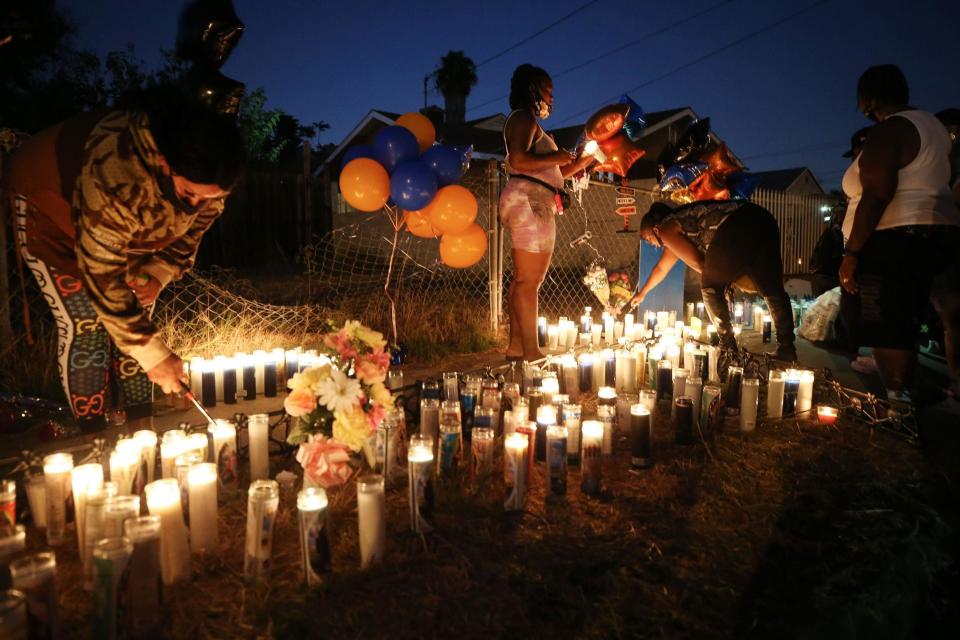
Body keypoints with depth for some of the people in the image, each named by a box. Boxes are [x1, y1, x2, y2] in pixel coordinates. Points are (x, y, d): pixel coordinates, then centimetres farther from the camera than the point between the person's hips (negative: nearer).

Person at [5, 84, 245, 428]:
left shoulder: (205, 180, -25)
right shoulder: (118, 179, -45)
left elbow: (189, 231, -5)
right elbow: (102, 276, -37)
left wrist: (159, 273, -22)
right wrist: (154, 354, -33)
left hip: (126, 221, 6)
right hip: (48, 202, -5)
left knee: (136, 314, -1)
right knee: (84, 323, -12)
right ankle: (94, 434, 2)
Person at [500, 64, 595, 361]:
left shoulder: (529, 121, 28)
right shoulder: (524, 117, -2)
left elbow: (549, 175, 26)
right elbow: (518, 160, -20)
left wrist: (580, 163, 23)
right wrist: (555, 158, -10)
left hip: (533, 203, 10)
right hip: (529, 201, -10)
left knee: (523, 280, 7)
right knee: (529, 281, -11)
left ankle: (516, 345, 9)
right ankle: (530, 350, -10)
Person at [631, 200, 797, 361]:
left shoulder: (666, 229, 10)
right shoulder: (678, 226, 36)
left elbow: (698, 263, 3)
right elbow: (661, 267, 49)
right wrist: (642, 293, 60)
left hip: (737, 229, -9)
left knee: (710, 287, 7)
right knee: (772, 289, 12)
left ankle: (728, 346, 6)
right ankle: (786, 347, 7)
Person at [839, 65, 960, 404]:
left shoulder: (888, 131, -11)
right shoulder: (930, 124, 21)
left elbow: (876, 196, -20)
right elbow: (930, 184, 24)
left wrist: (851, 253, -21)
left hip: (895, 240, -10)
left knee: (886, 332, -11)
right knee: (903, 327, 13)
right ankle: (902, 398, 18)